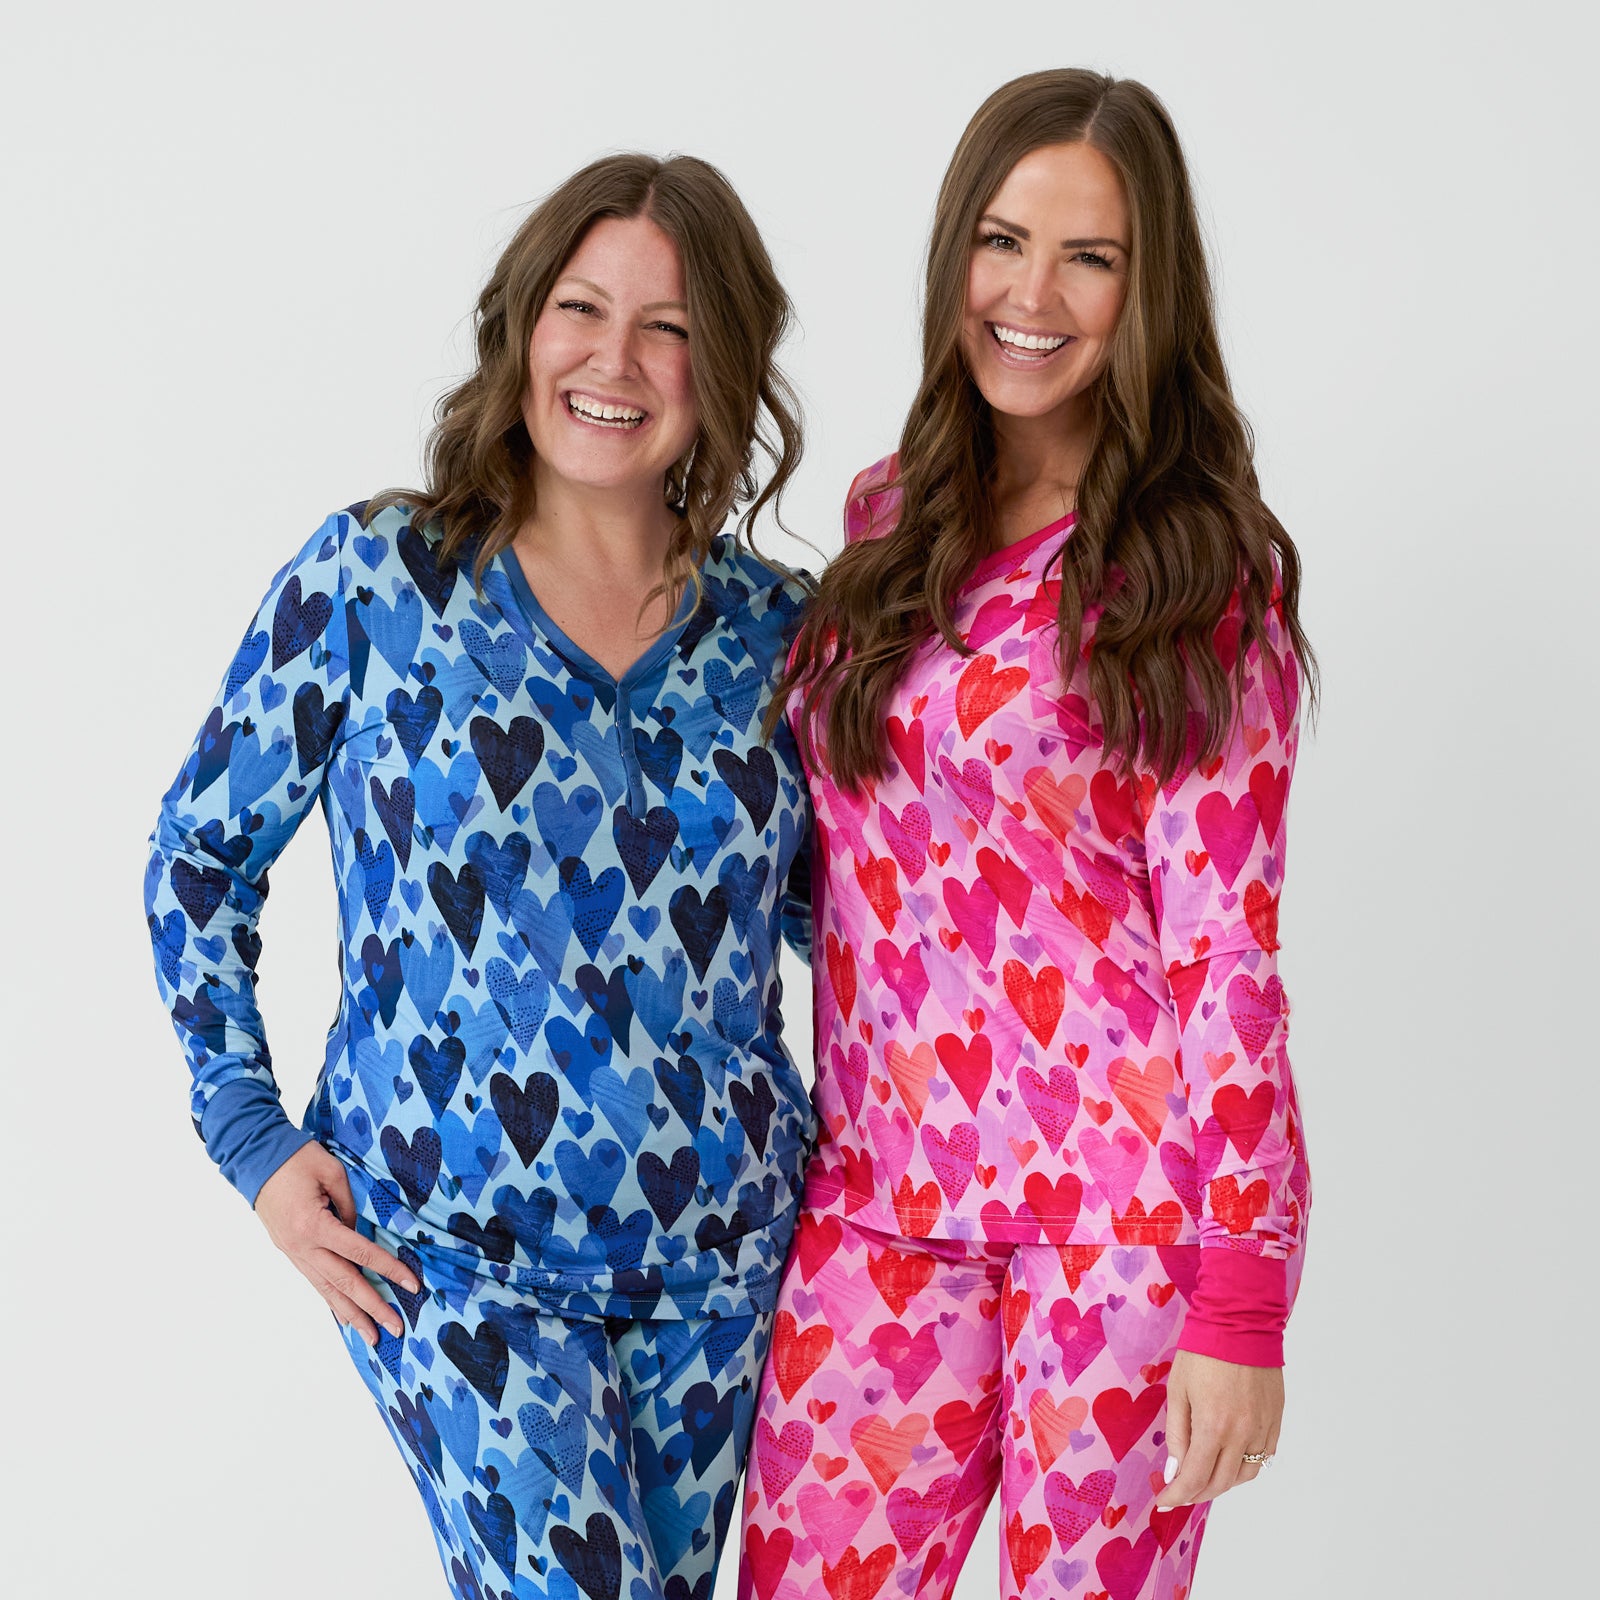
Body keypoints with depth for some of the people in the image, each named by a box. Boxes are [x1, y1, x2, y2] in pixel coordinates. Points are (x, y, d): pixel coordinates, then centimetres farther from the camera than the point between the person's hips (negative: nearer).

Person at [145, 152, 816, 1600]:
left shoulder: (775, 628, 1)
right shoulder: (372, 582, -7)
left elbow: (833, 908, 14)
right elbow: (200, 855, 2)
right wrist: (255, 1139, -3)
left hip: (722, 1258, 4)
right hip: (456, 1250, -3)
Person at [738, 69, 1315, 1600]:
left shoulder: (1205, 570, -6)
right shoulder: (886, 517, 10)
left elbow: (1225, 944, -10)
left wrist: (1238, 1300, -13)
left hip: (1123, 1200, -4)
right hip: (881, 1189, 5)